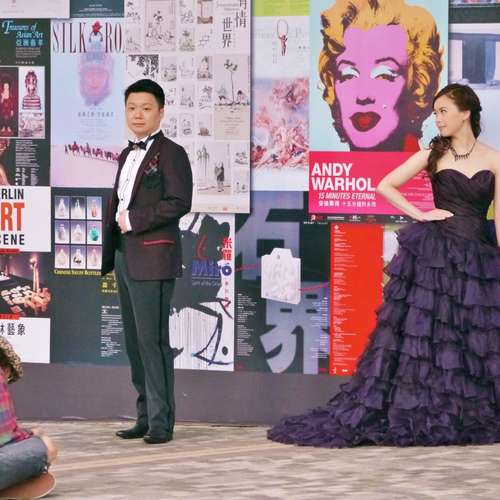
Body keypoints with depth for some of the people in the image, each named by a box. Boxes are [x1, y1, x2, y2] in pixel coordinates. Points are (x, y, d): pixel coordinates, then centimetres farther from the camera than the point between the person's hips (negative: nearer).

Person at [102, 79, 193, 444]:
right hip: (125, 258, 9)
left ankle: (161, 421, -8)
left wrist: (133, 220, -14)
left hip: (153, 259, -9)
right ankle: (146, 416, 15)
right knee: (134, 342, 10)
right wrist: (110, 254, 13)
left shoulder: (171, 153, -5)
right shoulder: (128, 155, 20)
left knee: (152, 339, -10)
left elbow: (179, 202, -16)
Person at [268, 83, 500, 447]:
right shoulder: (433, 154, 6)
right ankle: (408, 416, 1)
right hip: (435, 250, -1)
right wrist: (420, 216, -3)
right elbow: (385, 186, 6)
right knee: (420, 331, -3)